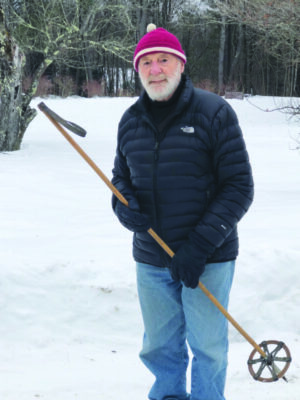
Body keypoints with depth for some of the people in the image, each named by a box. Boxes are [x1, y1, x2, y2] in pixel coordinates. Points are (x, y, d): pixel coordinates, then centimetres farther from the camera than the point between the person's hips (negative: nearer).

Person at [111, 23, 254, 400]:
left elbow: (239, 186, -10)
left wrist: (200, 246, -18)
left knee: (207, 347, 6)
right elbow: (121, 178, 18)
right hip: (150, 260, 4)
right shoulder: (130, 121, 6)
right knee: (159, 348, 16)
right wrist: (125, 207, -7)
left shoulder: (213, 112, -9)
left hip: (208, 260, -4)